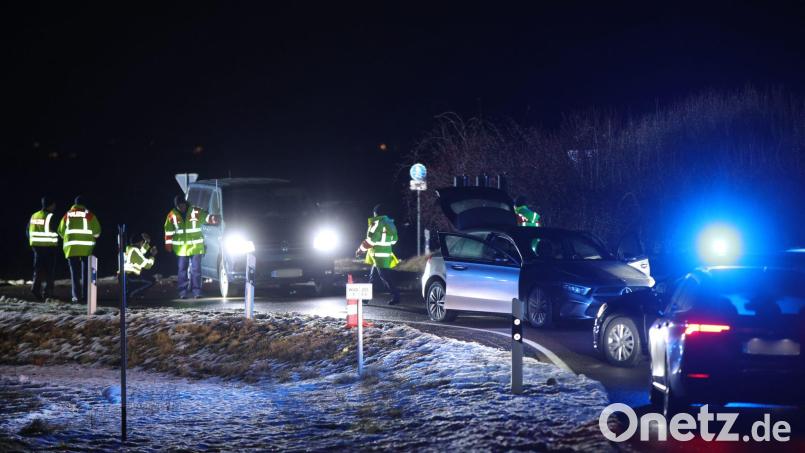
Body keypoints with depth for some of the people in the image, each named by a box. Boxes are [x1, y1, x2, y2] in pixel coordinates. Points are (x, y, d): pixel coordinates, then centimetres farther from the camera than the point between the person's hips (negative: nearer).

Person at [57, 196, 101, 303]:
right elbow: (97, 231, -1)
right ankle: (86, 294, 0)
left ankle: (76, 295, -2)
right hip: (86, 247, -1)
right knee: (86, 271, 5)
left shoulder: (67, 215, 6)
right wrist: (91, 237, 20)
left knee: (74, 272, 5)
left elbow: (61, 231, 10)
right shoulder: (89, 215, 0)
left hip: (71, 247, 1)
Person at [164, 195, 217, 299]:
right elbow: (168, 230, 7)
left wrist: (212, 219, -33)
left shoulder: (196, 212, -5)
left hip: (196, 246, -1)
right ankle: (183, 292, 12)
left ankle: (196, 291, 6)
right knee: (182, 269, 6)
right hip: (181, 248, 1)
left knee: (196, 269, 0)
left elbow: (205, 216, -10)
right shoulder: (172, 215, 0)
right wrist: (168, 244, 6)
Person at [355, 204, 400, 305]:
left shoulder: (377, 223, -14)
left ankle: (396, 296, -12)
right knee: (372, 276, 16)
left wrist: (361, 250, -6)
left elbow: (371, 239, -18)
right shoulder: (389, 223, 12)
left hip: (379, 255, -9)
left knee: (383, 277, -8)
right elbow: (393, 240, 17)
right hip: (386, 253, 9)